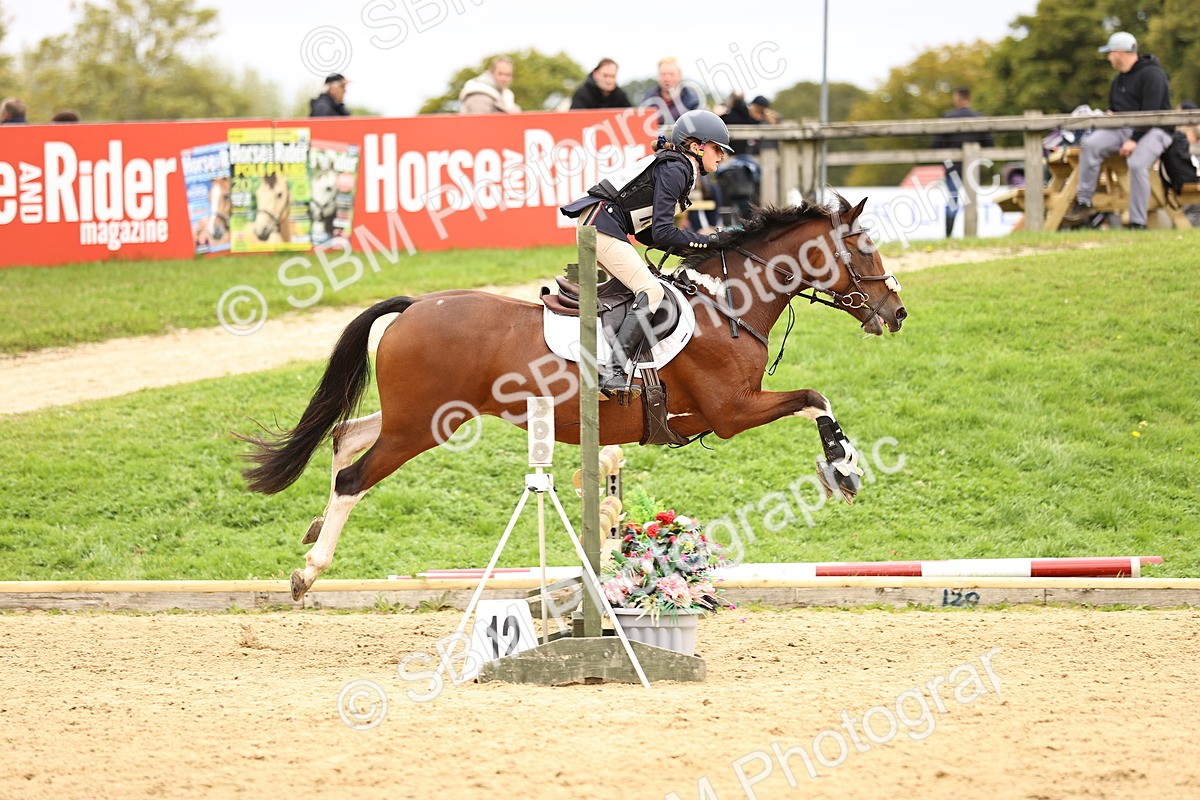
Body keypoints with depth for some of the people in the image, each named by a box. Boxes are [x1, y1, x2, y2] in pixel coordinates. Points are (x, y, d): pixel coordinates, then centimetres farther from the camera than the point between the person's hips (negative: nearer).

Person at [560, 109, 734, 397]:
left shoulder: (674, 166, 20)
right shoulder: (675, 170, -10)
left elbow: (645, 230, 19)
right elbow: (662, 233, -16)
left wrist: (694, 248, 12)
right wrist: (706, 241, -9)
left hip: (595, 223, 11)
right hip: (602, 226, -11)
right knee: (650, 292, -17)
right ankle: (613, 371, -26)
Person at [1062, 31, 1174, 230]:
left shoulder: (1151, 74, -10)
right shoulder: (1119, 79, 19)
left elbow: (1150, 113, -18)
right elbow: (1113, 109, 27)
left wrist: (1134, 140, -24)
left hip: (1153, 131, -8)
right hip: (1123, 129, 8)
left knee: (1137, 165, -34)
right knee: (1090, 145, -17)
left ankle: (1138, 223, -30)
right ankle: (1084, 204, -17)